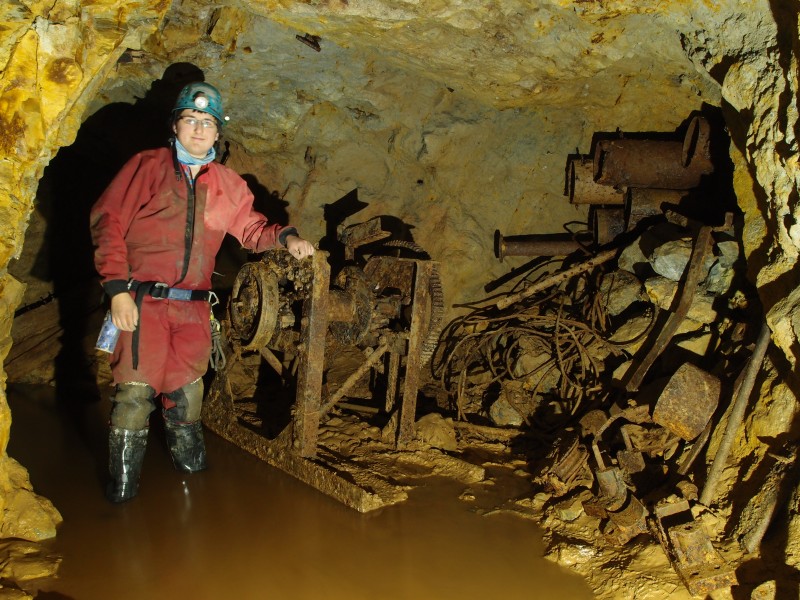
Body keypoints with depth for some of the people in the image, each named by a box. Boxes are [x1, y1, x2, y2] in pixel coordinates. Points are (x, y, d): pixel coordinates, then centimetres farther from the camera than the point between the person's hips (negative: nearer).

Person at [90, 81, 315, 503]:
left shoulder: (227, 184, 14)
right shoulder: (148, 166, 2)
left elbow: (250, 227, 22)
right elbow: (107, 220, -3)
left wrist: (284, 237, 0)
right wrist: (118, 288, -12)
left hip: (193, 308, 4)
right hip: (143, 301, -3)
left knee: (186, 396, 12)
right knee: (135, 392, -5)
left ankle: (190, 465, 32)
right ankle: (121, 491, 11)